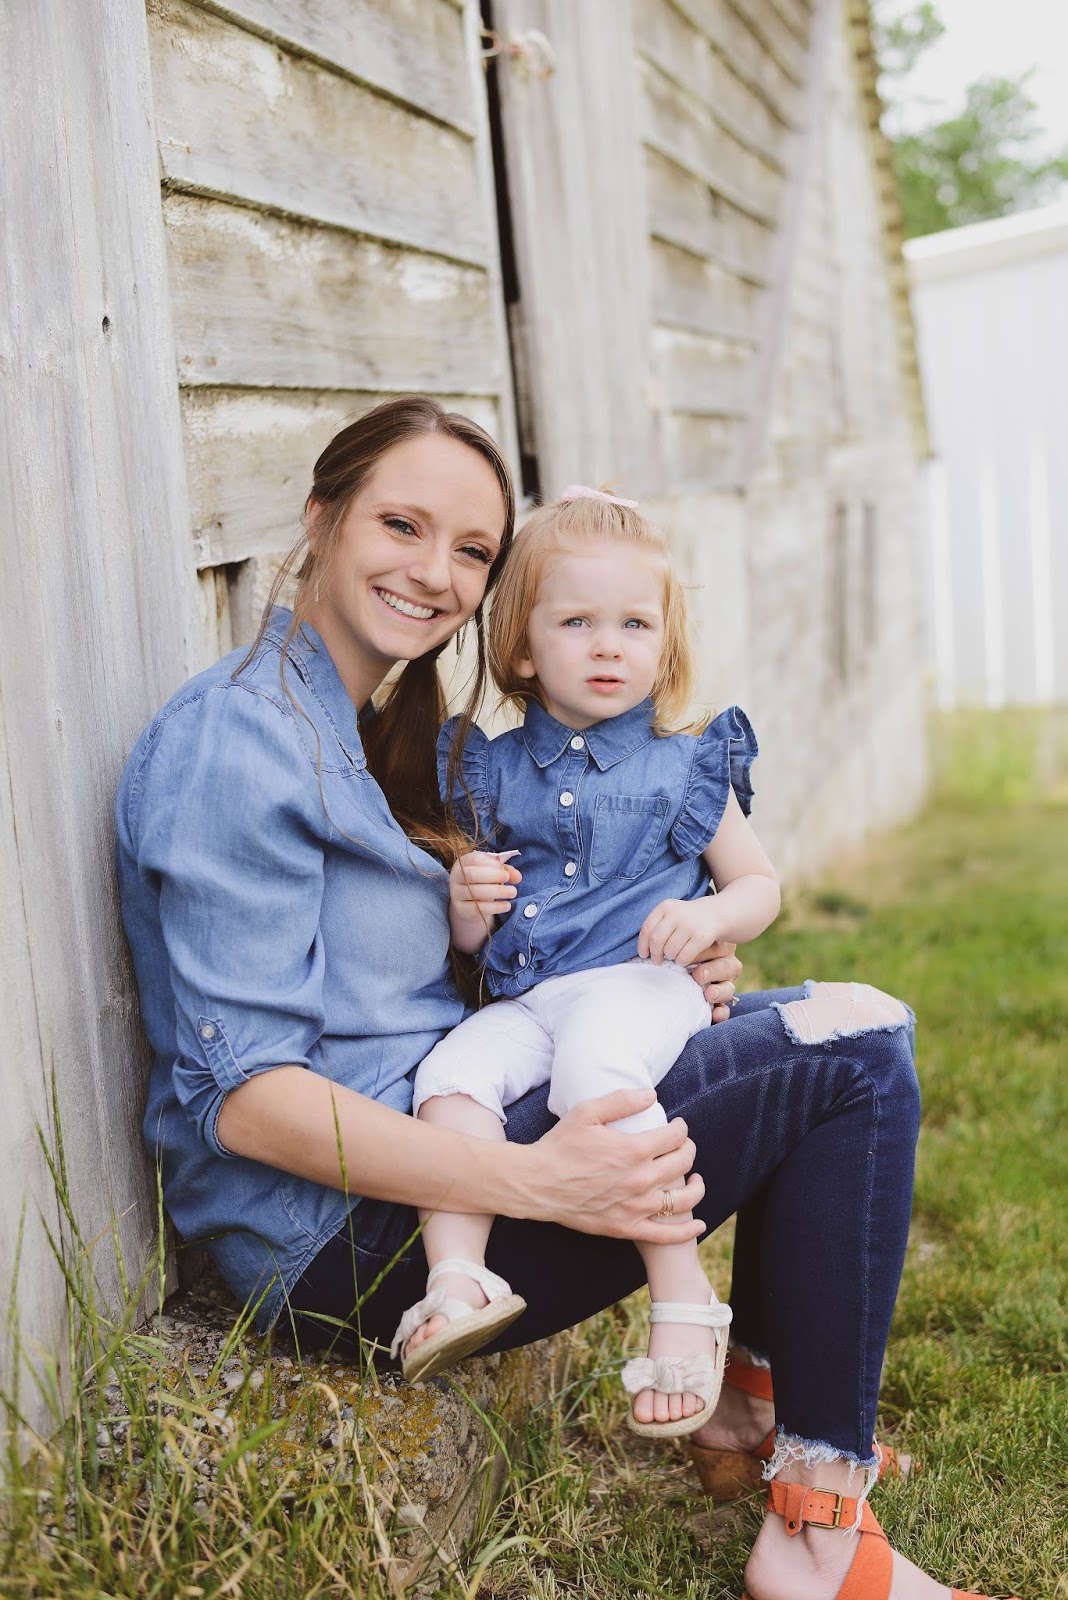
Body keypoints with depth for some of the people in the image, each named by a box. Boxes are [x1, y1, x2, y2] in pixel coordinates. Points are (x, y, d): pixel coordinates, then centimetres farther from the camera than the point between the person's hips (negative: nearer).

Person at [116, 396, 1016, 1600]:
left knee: (848, 1024, 12)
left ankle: (759, 1392, 18)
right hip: (341, 1228, -10)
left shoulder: (375, 731, 16)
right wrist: (532, 1182, -30)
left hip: (434, 1117, 10)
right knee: (851, 1056, -15)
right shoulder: (234, 745, -14)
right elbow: (242, 1093, -20)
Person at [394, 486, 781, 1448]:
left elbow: (761, 884, 15)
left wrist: (709, 916, -8)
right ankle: (457, 1279, -28)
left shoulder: (686, 763, 10)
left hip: (639, 984, -3)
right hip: (524, 999, 4)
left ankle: (684, 1300, -28)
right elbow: (472, 945, 18)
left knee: (593, 1071, -34)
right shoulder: (491, 771, 14)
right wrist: (467, 906, -7)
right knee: (453, 1072, -25)